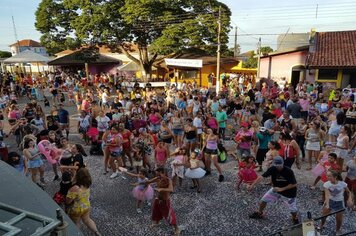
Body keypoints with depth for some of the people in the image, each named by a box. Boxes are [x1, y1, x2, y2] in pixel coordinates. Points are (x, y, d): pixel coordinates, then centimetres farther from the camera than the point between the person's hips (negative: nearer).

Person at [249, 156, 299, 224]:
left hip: (288, 192, -4)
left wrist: (281, 189, -28)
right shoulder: (272, 169, -21)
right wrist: (252, 185, -36)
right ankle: (259, 213, 29)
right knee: (264, 199, 5)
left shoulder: (289, 171, -29)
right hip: (276, 189, 4)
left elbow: (294, 184, -23)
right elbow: (262, 176, -26)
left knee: (293, 208, 3)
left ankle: (295, 219, 39)